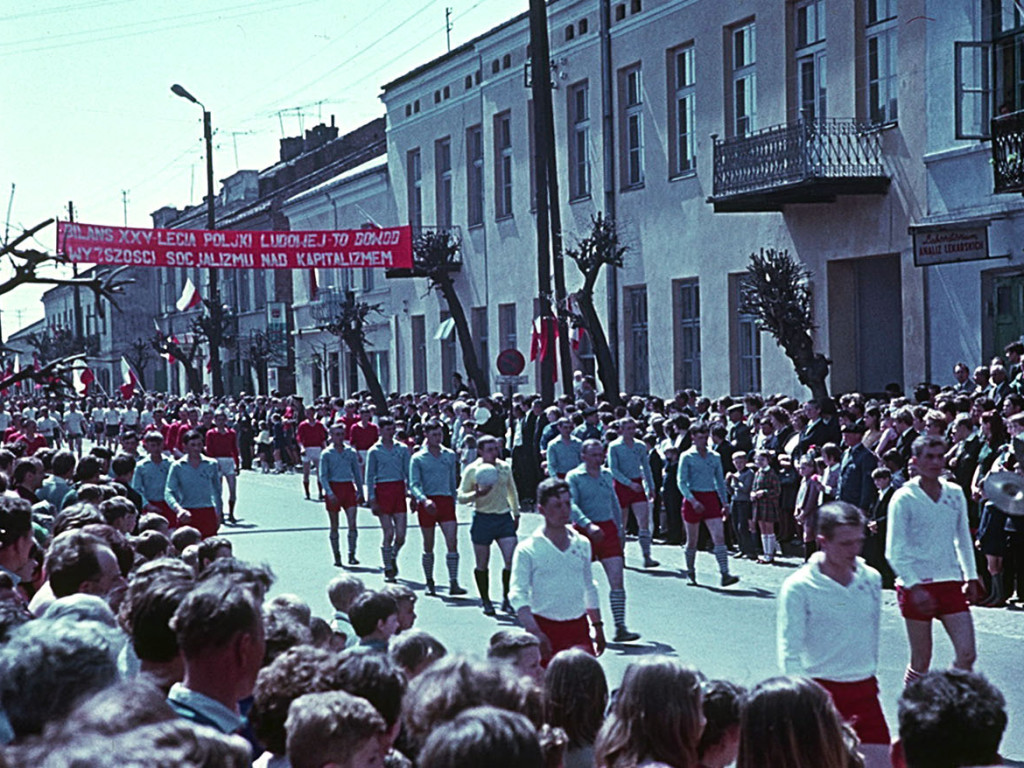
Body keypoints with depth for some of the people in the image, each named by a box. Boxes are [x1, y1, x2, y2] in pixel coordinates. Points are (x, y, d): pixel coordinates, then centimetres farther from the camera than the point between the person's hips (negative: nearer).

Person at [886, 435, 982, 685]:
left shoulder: (955, 493, 7)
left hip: (951, 583, 4)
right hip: (916, 585, -4)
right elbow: (895, 552, -9)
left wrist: (971, 577, 11)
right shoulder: (904, 498, -7)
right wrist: (915, 587, -17)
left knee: (967, 655, -5)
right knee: (921, 661, 1)